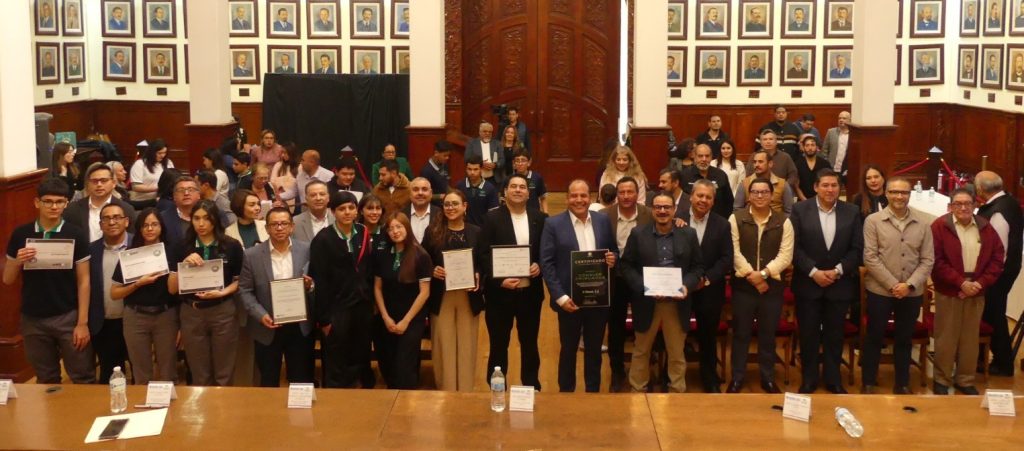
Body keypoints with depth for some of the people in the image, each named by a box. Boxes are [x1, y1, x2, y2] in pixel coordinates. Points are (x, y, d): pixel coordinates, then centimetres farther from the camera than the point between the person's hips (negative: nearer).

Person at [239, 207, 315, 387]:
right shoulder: (252, 255, -4)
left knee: (302, 381, 10)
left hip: (300, 327, 1)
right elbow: (245, 291, -2)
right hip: (267, 328, -1)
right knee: (269, 383, 12)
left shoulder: (307, 250, -1)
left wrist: (310, 285, -17)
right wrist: (261, 315, -15)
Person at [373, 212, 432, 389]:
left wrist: (406, 320, -11)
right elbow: (377, 288, 7)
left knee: (405, 368, -6)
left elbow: (424, 292, -10)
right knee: (387, 365, 9)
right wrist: (386, 317, -3)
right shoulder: (381, 255, 3)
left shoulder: (421, 256, -9)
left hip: (412, 320, -4)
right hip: (387, 321, 4)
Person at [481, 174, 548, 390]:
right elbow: (484, 255, -8)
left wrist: (539, 265, -11)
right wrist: (499, 280, -19)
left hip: (530, 292, 2)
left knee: (530, 344, 14)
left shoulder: (540, 218, 4)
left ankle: (532, 389, 26)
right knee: (498, 345, 8)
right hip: (500, 292, -2)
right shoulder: (493, 218, -4)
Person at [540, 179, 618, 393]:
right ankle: (566, 393, 25)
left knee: (594, 349, 14)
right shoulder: (554, 224, -7)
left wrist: (613, 258, -11)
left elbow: (614, 250, 15)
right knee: (568, 349, 11)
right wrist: (560, 297, -16)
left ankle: (593, 392, 28)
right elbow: (546, 263, -9)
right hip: (569, 299, -3)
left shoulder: (603, 220, 5)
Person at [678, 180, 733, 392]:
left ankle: (710, 380, 28)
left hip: (710, 290, 1)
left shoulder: (722, 225, 0)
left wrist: (706, 279, -13)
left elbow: (727, 259, -3)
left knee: (708, 337, 13)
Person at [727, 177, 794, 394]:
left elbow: (785, 255, -5)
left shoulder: (783, 222, 2)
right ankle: (737, 379, 16)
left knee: (768, 335, 10)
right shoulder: (736, 218, -1)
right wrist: (750, 275, -14)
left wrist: (763, 273, -16)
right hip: (743, 285, -1)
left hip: (772, 286, 1)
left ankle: (768, 379, 21)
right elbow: (734, 251, -7)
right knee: (741, 334, 6)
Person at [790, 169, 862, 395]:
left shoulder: (851, 212, 1)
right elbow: (794, 246, -7)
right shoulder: (800, 209, -4)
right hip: (808, 283, -1)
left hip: (840, 284, 1)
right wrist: (814, 271, -15)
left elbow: (857, 249, -1)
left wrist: (838, 270, -13)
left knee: (834, 335, 10)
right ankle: (808, 379, 20)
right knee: (808, 334, 7)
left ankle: (834, 380, 23)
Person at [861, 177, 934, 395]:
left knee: (904, 339, 13)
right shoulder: (873, 221, -5)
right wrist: (892, 284, -14)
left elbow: (927, 260, 1)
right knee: (874, 337, 6)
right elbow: (870, 258, -9)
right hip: (880, 290, -2)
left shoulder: (922, 224, 3)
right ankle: (868, 383, 18)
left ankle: (902, 384, 25)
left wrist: (909, 285, -11)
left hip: (912, 293, 2)